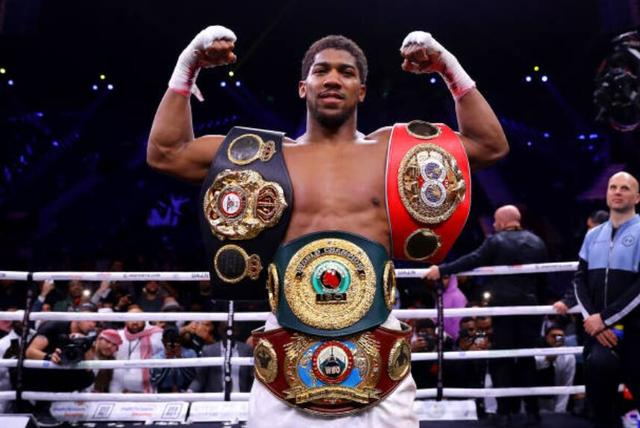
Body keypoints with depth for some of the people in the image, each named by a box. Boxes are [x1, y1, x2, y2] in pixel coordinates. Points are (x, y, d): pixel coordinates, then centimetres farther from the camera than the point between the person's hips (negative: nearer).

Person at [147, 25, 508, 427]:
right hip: (287, 361, 0)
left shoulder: (393, 149, 10)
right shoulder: (268, 153, 9)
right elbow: (164, 153, 10)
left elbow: (491, 145, 10)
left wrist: (451, 68, 4)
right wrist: (187, 67, 5)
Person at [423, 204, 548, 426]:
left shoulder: (495, 241, -6)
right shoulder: (537, 242, 10)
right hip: (530, 305, 4)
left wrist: (441, 270, -13)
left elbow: (472, 261, -15)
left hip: (503, 306, -4)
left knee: (502, 358, 3)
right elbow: (544, 276, 12)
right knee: (527, 357, 11)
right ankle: (532, 410, 13)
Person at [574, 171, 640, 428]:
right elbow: (580, 279, 8)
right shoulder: (593, 236, 13)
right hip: (597, 328, 4)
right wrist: (591, 318, -7)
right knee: (598, 397, 8)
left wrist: (605, 318, -14)